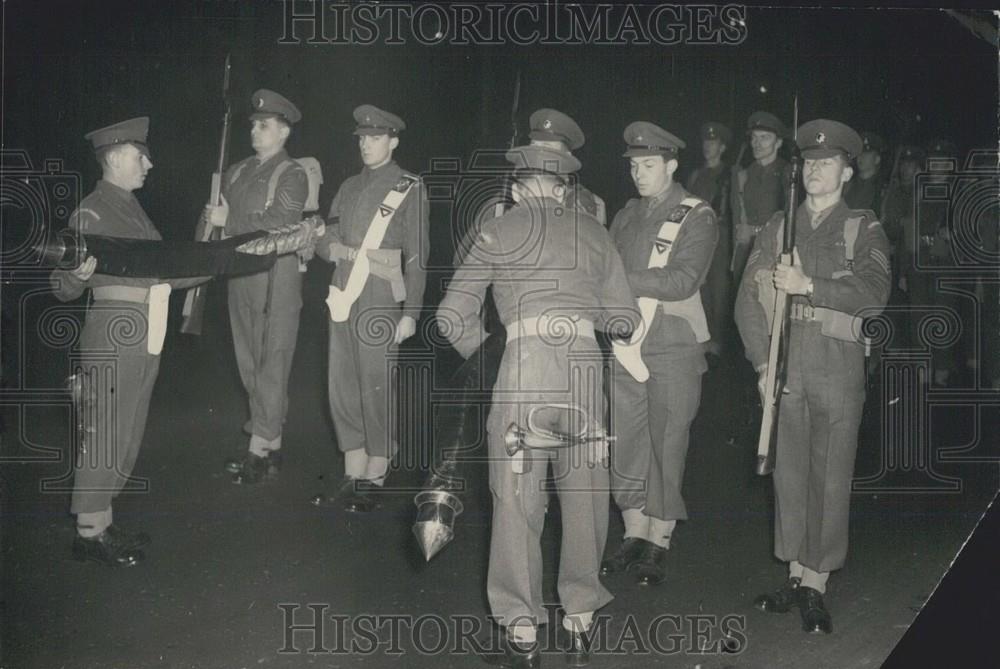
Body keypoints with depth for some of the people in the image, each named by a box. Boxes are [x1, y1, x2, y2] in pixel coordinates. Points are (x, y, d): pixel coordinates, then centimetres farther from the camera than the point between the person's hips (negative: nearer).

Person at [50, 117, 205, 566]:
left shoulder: (134, 210, 17)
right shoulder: (91, 213, -10)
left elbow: (159, 273, 19)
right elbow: (63, 288, -12)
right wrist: (80, 274, -34)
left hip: (146, 340, 9)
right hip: (112, 342, -9)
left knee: (126, 440, 14)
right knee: (103, 437, -2)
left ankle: (103, 524, 25)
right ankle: (89, 532, 10)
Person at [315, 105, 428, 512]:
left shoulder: (409, 189, 0)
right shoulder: (349, 187, 17)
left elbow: (417, 257, -4)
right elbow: (325, 242, 17)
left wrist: (410, 313, -10)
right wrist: (347, 252, -6)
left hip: (381, 304, -5)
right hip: (343, 299, 5)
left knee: (375, 388, -5)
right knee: (343, 388, 6)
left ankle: (375, 479, 6)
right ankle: (353, 474, 17)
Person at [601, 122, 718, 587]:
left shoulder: (697, 218, -4)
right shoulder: (626, 217, 13)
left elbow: (682, 281, -17)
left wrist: (621, 279, -23)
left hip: (673, 349, -5)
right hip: (626, 346, 5)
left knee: (665, 447, 1)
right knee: (625, 444, 8)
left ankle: (658, 545, 13)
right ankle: (634, 537, 22)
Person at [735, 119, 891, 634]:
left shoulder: (864, 229, 6)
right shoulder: (779, 227, 13)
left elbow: (873, 293, -10)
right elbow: (748, 298, 8)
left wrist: (809, 285, -17)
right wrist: (761, 362, -2)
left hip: (838, 364, -2)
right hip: (784, 364, 3)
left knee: (831, 476, -2)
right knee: (789, 472, 7)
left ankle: (816, 586, 7)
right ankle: (796, 576, 19)